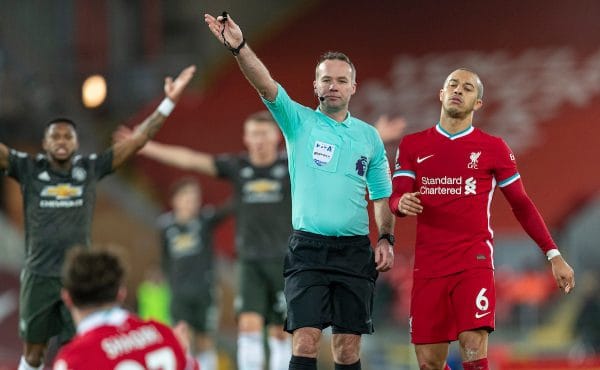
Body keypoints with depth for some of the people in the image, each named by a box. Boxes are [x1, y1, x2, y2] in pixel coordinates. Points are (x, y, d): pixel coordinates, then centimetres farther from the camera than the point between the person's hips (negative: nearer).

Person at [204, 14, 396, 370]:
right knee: (305, 341, -11)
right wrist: (239, 47, -30)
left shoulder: (369, 136, 11)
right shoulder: (299, 121, 3)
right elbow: (267, 85, -14)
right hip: (308, 248, -2)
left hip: (355, 251, 2)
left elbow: (382, 195, 16)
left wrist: (386, 239, 2)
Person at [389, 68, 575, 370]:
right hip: (428, 265, 2)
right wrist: (402, 204, -21)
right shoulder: (412, 146, 10)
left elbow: (521, 205, 10)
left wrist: (553, 254, 5)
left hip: (474, 263, -2)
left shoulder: (493, 149, 5)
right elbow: (395, 198, 5)